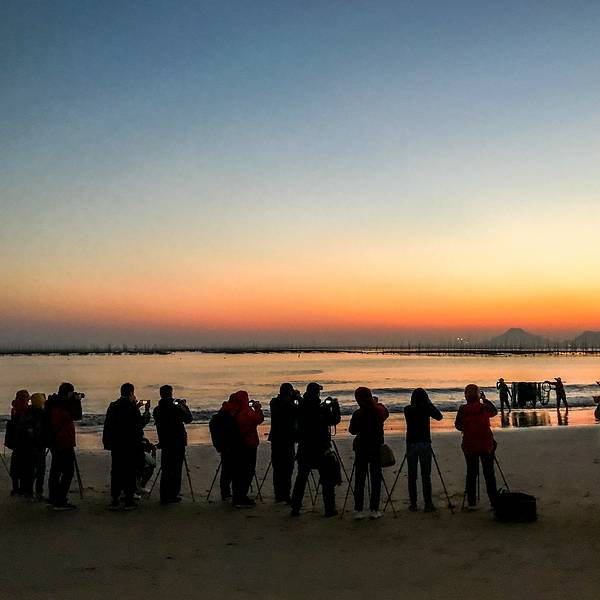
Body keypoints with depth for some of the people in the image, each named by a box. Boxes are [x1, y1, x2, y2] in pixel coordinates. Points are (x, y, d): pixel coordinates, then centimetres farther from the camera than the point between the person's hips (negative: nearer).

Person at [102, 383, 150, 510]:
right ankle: (129, 501, 5)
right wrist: (147, 410, 4)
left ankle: (114, 501, 12)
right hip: (130, 445, -5)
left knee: (116, 471, 11)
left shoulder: (113, 406, 5)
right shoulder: (131, 407, -14)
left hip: (115, 445, 5)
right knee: (130, 472, 3)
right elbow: (141, 423, -9)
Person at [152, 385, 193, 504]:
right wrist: (185, 406, 7)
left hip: (164, 443, 5)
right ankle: (173, 495, 4)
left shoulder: (157, 410, 0)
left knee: (165, 469, 13)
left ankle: (164, 496, 16)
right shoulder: (176, 408, -15)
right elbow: (189, 419, -5)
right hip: (178, 442, -5)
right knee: (176, 469, 3)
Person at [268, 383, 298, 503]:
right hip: (287, 439, -7)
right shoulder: (289, 404, -15)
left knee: (277, 468, 11)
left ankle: (278, 495, 16)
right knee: (287, 468, -3)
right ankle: (286, 495, -5)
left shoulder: (274, 402, 6)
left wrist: (294, 398, 16)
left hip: (275, 439, 7)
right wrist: (298, 398, 4)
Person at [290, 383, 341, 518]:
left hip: (304, 449, 4)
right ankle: (329, 509, 8)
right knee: (327, 480, 7)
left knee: (301, 478, 12)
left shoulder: (301, 408, -1)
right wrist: (335, 405, 5)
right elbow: (335, 420, -7)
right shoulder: (321, 409, -15)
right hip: (321, 450, -4)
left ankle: (295, 508, 12)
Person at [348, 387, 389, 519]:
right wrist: (376, 403, 22)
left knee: (359, 480, 5)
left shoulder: (357, 414, -13)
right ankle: (374, 509, 6)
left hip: (361, 448, -1)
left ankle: (358, 510, 4)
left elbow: (352, 431, -2)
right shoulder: (379, 411, -7)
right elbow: (386, 412, 17)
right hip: (376, 448, 1)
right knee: (376, 479, 8)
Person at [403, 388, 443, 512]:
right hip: (425, 443, -1)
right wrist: (430, 403, 11)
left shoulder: (407, 409, 0)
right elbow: (439, 416, 10)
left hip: (411, 444, 2)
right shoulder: (427, 409, -7)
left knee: (412, 475, 7)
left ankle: (413, 504, 8)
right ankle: (428, 504, 2)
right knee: (426, 475, 2)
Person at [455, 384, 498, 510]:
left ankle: (471, 502, 10)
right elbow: (494, 411, 12)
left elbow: (458, 426, 5)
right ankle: (494, 502, 6)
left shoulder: (462, 410, -6)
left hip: (469, 446, 1)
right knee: (489, 473, 5)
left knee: (471, 473, 9)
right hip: (486, 445, -1)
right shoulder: (484, 408, -10)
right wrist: (485, 399, 18)